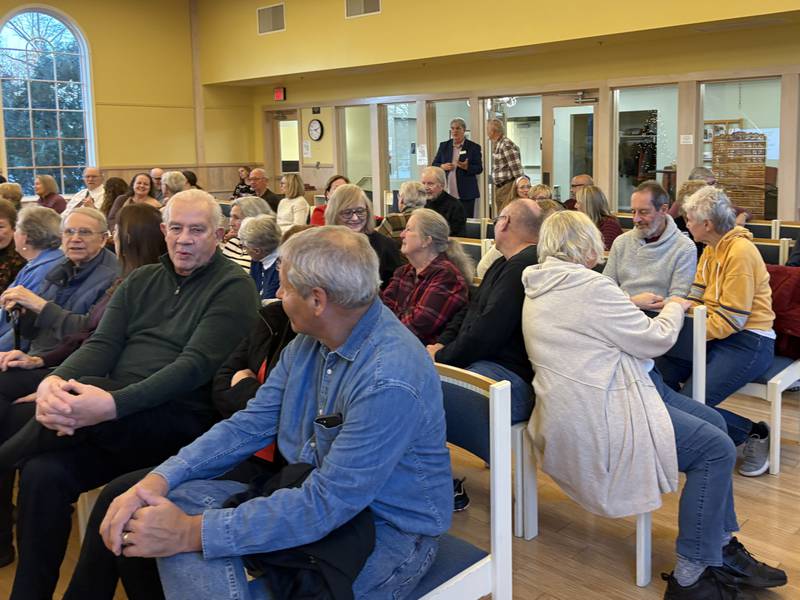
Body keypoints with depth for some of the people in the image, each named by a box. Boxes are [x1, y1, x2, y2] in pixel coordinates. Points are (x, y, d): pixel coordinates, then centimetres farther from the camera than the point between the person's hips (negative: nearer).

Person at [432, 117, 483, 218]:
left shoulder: (474, 147, 3)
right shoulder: (444, 146, 13)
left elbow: (479, 168, 0)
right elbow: (434, 165, 13)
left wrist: (467, 167, -19)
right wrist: (442, 166, -9)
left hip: (466, 194, -2)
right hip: (446, 192, 3)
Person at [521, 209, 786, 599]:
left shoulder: (541, 289, 12)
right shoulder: (588, 286, -20)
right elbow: (656, 339, -11)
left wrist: (633, 304, 18)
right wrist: (674, 308, 7)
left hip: (580, 402, 11)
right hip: (597, 421, -11)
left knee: (713, 423, 13)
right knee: (717, 449, -9)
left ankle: (722, 548, 19)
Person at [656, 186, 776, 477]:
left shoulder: (740, 252, -18)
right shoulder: (711, 250, 10)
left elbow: (730, 320, -21)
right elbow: (695, 300, 5)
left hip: (748, 342, -8)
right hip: (716, 337, 8)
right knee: (661, 368, -13)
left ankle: (755, 434, 5)